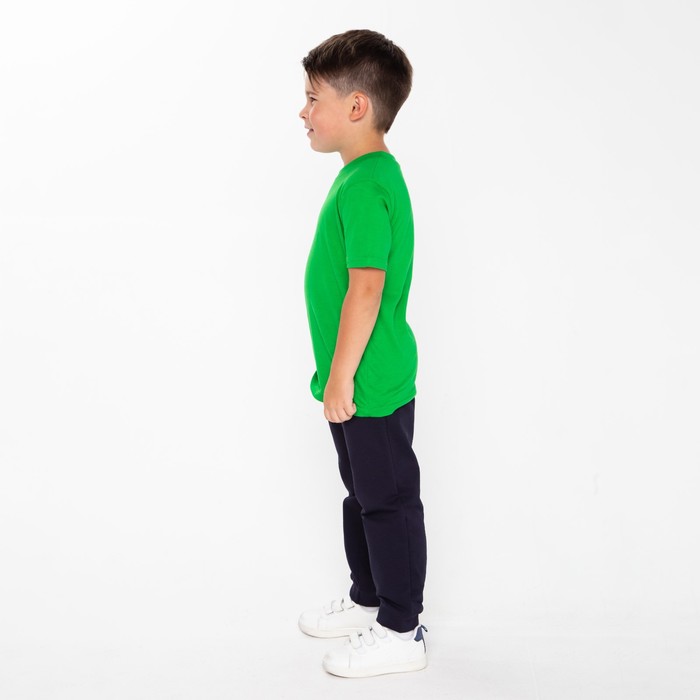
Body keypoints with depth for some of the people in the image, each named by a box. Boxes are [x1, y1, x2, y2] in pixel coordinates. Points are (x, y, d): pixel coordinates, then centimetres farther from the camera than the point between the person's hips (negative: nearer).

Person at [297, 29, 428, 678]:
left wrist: (341, 377, -20)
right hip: (361, 381, 10)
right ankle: (366, 600, 39)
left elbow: (366, 290, -26)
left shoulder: (364, 186, -21)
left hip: (371, 385, -10)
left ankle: (399, 632, 18)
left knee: (389, 501, 3)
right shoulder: (371, 175, 11)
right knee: (362, 495, 22)